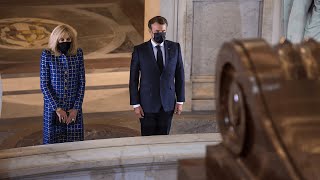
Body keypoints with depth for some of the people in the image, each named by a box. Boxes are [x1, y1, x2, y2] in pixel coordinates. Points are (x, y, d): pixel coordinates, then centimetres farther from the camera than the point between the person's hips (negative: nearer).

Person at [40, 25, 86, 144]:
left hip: (74, 108, 2)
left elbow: (82, 82, 2)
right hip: (53, 107, -1)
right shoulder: (47, 55, -5)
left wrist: (76, 108, -5)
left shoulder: (78, 54, 1)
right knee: (53, 142, 3)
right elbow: (44, 85, -6)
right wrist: (57, 108, -11)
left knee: (75, 143, 1)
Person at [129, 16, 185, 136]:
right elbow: (133, 79, -2)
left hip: (167, 104, 2)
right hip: (148, 104, -2)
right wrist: (135, 104, -6)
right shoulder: (139, 50, -5)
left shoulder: (175, 48, 2)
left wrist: (180, 100, 3)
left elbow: (179, 75, 6)